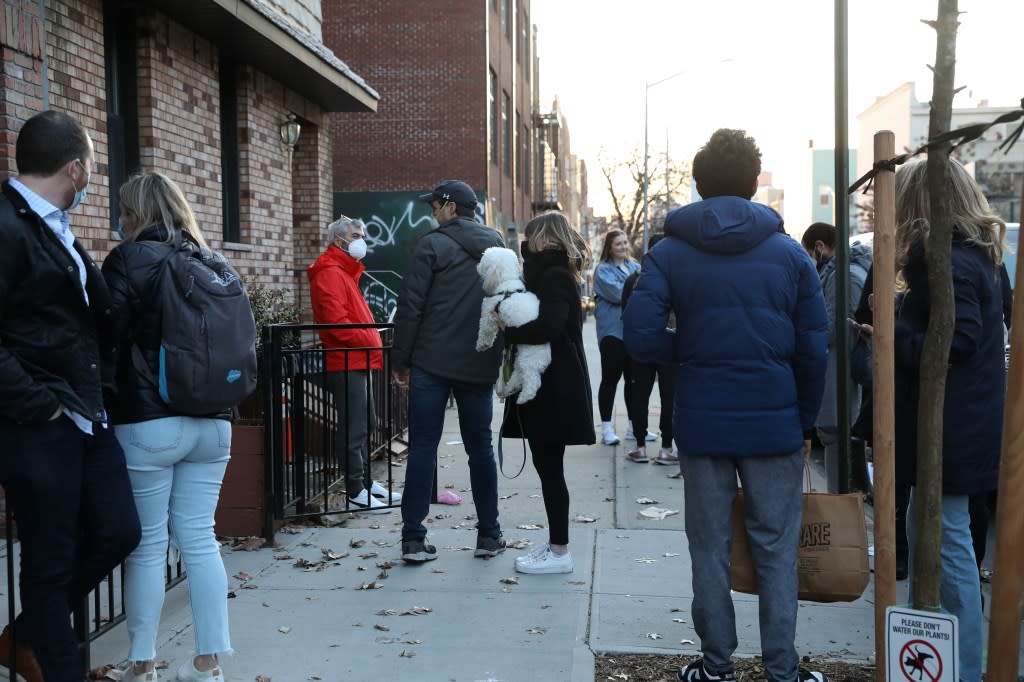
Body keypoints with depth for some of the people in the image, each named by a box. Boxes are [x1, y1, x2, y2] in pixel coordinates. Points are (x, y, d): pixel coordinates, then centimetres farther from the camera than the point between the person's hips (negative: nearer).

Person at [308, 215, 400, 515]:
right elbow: (337, 322, -21)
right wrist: (372, 342, -17)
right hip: (348, 363, -11)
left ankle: (367, 482, 26)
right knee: (354, 428, -7)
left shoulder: (345, 271, 22)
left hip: (358, 361, 11)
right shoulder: (330, 273, -11)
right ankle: (356, 493, -3)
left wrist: (373, 342, 10)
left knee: (366, 423, 17)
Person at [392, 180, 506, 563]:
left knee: (423, 446, 1)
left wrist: (400, 360, -2)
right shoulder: (497, 248, 12)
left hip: (431, 363, -4)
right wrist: (503, 359, 19)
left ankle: (413, 539, 2)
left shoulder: (432, 245, -5)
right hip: (480, 366, 4)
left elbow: (411, 307, -8)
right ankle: (489, 536, 17)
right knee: (480, 448, 12)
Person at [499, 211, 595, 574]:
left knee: (549, 467, -3)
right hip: (549, 387, 10)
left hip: (555, 390, -10)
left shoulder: (554, 277, -13)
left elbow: (549, 326, -28)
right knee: (547, 466, 14)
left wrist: (507, 331, -17)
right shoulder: (555, 274, 18)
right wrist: (512, 328, 0)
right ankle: (556, 544, 22)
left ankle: (559, 551, 4)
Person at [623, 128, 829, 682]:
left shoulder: (668, 254, -2)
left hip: (702, 422, 0)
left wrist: (689, 348, 7)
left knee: (709, 547, 11)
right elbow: (814, 350, 0)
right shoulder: (790, 253, 1)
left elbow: (641, 338, -12)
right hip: (775, 423, 0)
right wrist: (806, 424, 9)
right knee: (776, 548, 9)